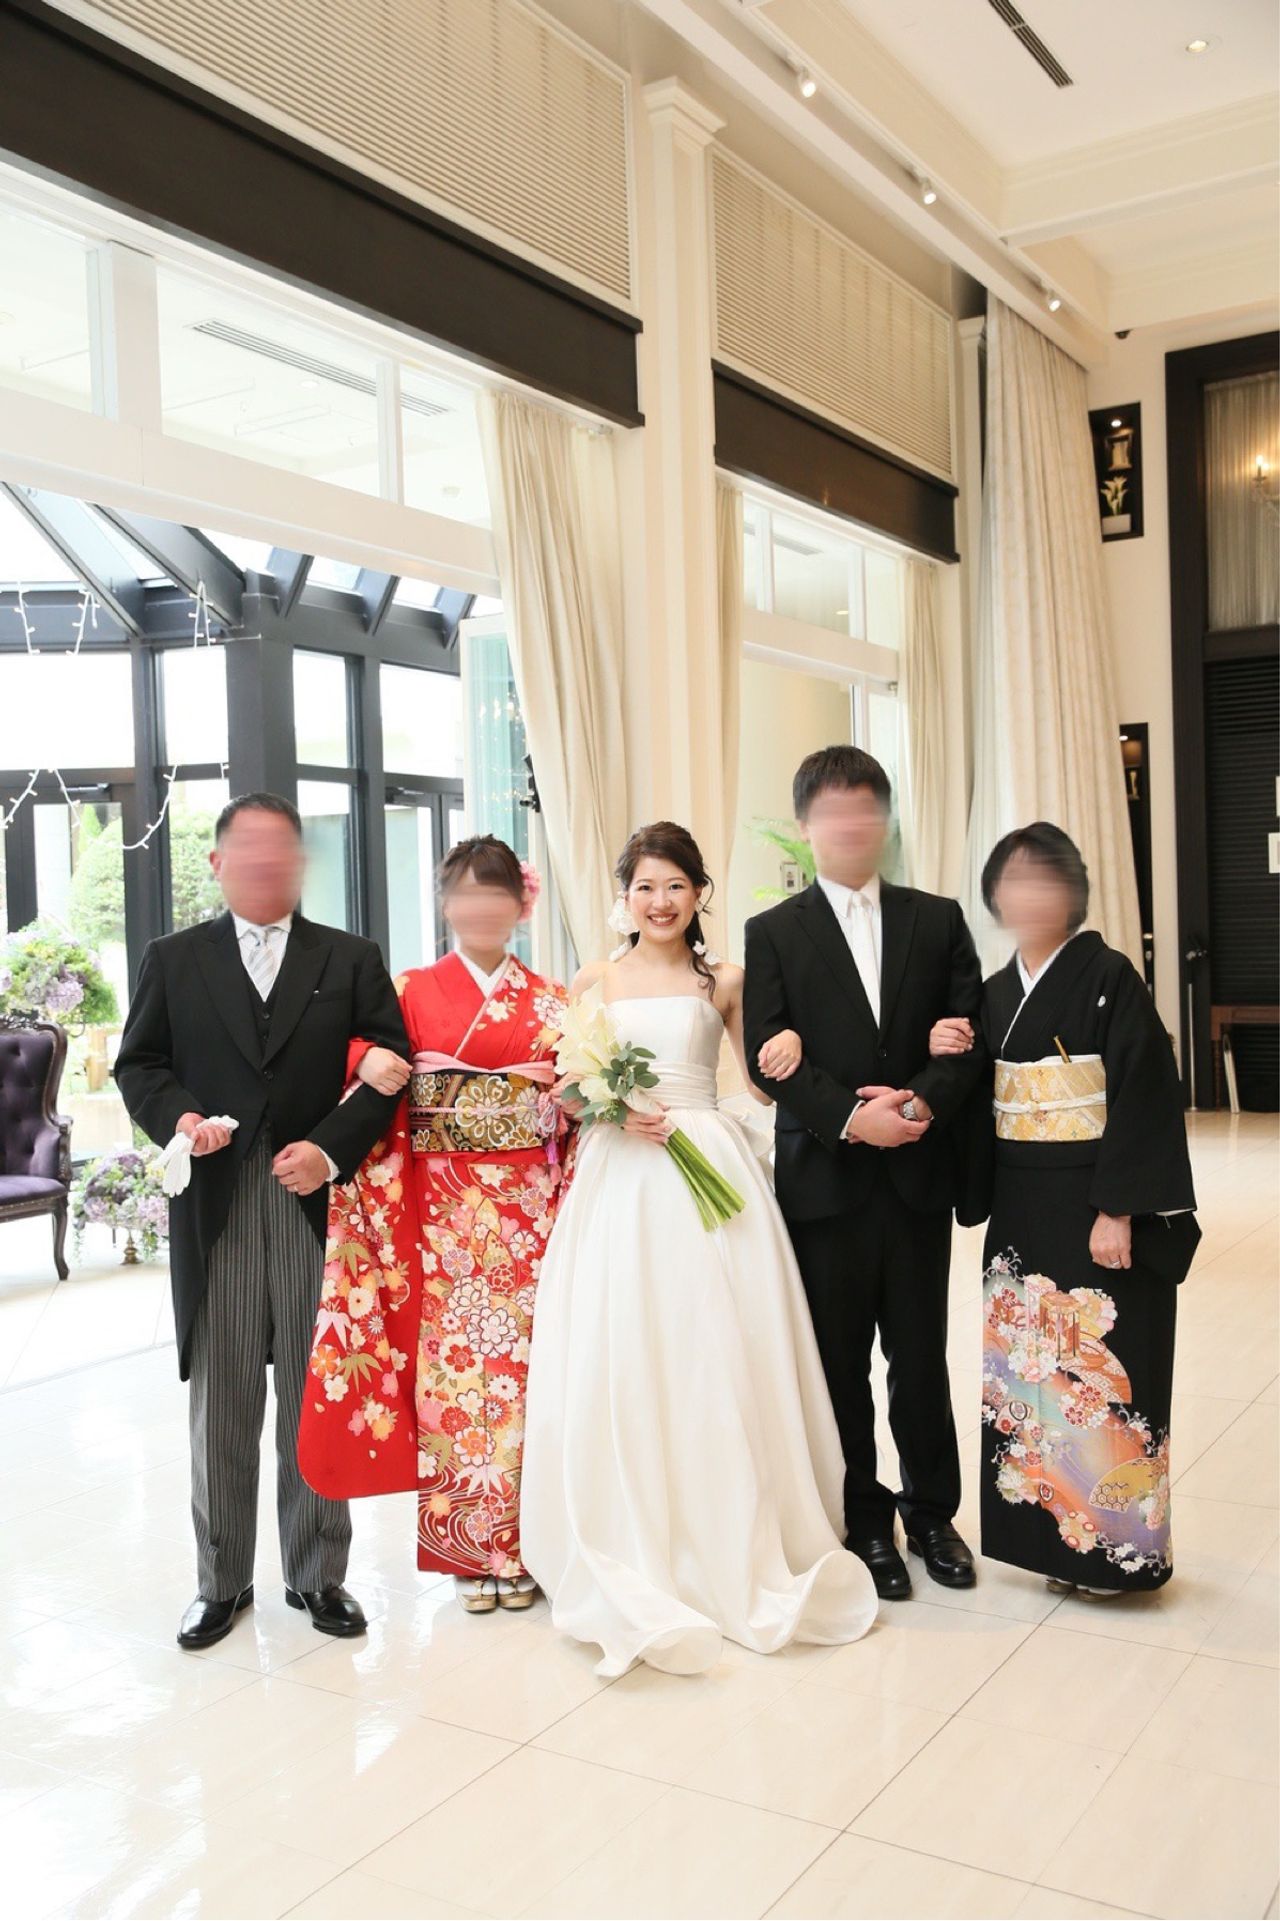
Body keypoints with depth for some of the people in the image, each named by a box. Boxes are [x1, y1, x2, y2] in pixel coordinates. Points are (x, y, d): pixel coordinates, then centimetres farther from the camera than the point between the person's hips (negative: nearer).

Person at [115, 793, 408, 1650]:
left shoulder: (352, 960, 7)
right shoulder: (173, 960, 10)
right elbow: (138, 1063, 8)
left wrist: (331, 1148, -12)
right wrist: (176, 1117, -12)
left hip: (320, 1204, 0)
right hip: (215, 1213, 1)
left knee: (315, 1403, 9)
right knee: (220, 1409, 9)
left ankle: (319, 1576, 24)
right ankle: (222, 1583, 25)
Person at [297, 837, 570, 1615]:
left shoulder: (551, 1002, 8)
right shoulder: (413, 992, 6)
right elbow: (366, 1062, -2)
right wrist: (366, 1058, -23)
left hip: (530, 1208, 1)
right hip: (443, 1209, 0)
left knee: (526, 1361, 1)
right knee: (451, 1364, 1)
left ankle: (521, 1542, 16)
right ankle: (466, 1546, 16)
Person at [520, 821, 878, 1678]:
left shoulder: (724, 980, 8)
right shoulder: (594, 982, 9)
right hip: (619, 1179, 1)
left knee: (721, 1357, 0)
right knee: (618, 1363, -1)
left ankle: (742, 1550, 16)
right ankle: (638, 1562, 13)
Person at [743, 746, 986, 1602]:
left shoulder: (938, 920, 8)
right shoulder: (774, 932, 2)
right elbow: (769, 1056, -6)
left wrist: (924, 1101, -15)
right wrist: (850, 1117, -18)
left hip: (918, 1175, 2)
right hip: (825, 1178, -1)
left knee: (921, 1355, 11)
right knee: (841, 1362, 9)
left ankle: (932, 1512, 30)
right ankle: (865, 1523, 25)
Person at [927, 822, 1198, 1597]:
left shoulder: (1109, 978, -9)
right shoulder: (997, 992, 10)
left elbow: (1143, 1098, -15)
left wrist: (1119, 1210, -19)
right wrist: (950, 1059, -5)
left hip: (1097, 1210, -6)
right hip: (1021, 1213, 7)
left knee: (1100, 1371, 0)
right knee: (1029, 1368, 10)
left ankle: (1113, 1542, 15)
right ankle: (1052, 1530, 24)